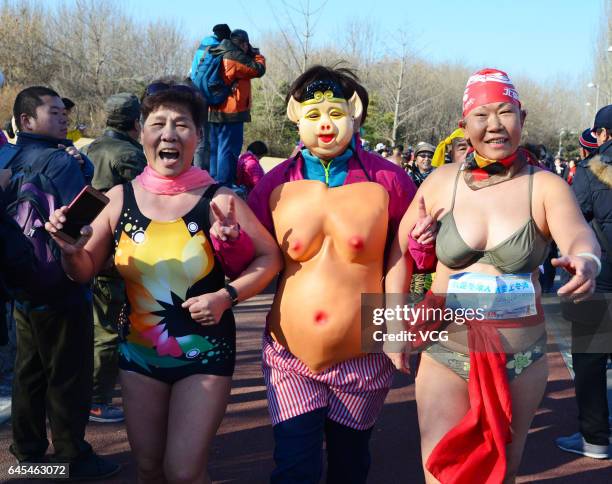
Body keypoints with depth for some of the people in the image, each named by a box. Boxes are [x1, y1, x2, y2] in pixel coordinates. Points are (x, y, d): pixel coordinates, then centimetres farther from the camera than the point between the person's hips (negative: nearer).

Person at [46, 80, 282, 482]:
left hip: (205, 353, -3)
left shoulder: (218, 200, -14)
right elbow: (86, 271, 4)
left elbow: (270, 258, -7)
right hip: (139, 351, 3)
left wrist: (226, 296, -20)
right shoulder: (120, 197, -5)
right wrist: (71, 249, -17)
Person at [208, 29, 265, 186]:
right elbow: (259, 69, -7)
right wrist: (255, 54, 9)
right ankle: (224, 186, -8)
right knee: (229, 151, -7)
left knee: (216, 150, 14)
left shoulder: (218, 59, 12)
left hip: (215, 112, 9)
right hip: (232, 113, -9)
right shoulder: (235, 61, -13)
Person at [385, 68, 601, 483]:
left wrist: (586, 261, -46)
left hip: (520, 358, 1)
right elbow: (400, 250, 4)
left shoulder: (546, 187, -5)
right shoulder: (442, 182, -2)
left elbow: (579, 234, -23)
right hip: (445, 353, 0)